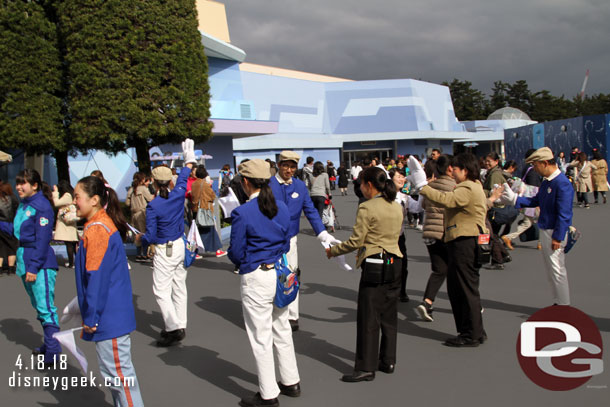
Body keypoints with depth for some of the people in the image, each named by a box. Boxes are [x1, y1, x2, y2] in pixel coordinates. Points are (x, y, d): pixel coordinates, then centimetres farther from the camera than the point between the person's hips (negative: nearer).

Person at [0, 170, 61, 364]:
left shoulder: (42, 206, -14)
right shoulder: (23, 205, 12)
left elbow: (43, 240, -18)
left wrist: (34, 267, -19)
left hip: (41, 265, -10)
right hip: (25, 261, 10)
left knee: (46, 307, -9)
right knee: (39, 306, 17)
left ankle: (53, 351, -5)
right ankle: (49, 344, 29)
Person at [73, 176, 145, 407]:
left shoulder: (97, 229, -19)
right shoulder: (104, 224, 12)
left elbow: (97, 278, -21)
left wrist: (90, 317, -16)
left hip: (109, 317, -10)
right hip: (112, 315, 10)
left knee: (118, 372, -2)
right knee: (113, 370, 17)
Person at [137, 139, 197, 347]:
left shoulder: (153, 206, -18)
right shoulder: (178, 195, -5)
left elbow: (151, 236, -17)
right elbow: (183, 178, 18)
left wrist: (140, 238, 6)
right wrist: (189, 161, 37)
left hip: (164, 251, -6)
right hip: (180, 246, 6)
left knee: (161, 291, -1)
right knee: (179, 287, 14)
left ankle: (174, 328, -9)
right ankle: (180, 325, 22)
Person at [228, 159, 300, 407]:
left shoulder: (242, 213, -18)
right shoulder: (282, 208, 2)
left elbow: (236, 253, -12)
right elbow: (286, 242, 10)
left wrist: (242, 263, 9)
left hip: (256, 278, -7)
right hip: (280, 273, 7)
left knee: (261, 337, 4)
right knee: (282, 331, 20)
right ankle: (291, 382, 32)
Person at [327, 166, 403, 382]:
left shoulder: (366, 208, -13)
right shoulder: (397, 207, 8)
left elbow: (355, 241, -12)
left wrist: (332, 251, 2)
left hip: (374, 265, -7)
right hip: (394, 263, 7)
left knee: (368, 317, -2)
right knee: (389, 315, 14)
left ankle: (366, 367, 1)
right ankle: (388, 361, 22)